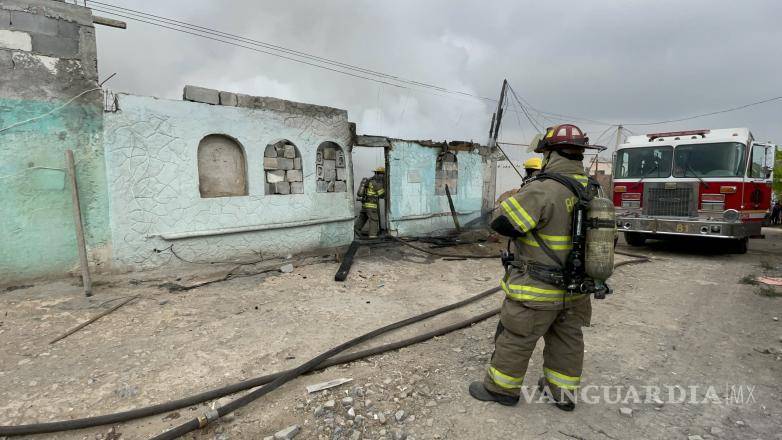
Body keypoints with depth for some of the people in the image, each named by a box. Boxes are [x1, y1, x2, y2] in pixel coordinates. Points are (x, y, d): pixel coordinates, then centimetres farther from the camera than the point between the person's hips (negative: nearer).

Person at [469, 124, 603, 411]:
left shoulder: (542, 190, -24)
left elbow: (502, 224, -22)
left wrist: (517, 198, -2)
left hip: (538, 290, -7)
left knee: (515, 340, 10)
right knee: (567, 341, 21)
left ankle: (501, 388, 27)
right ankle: (562, 392, 37)